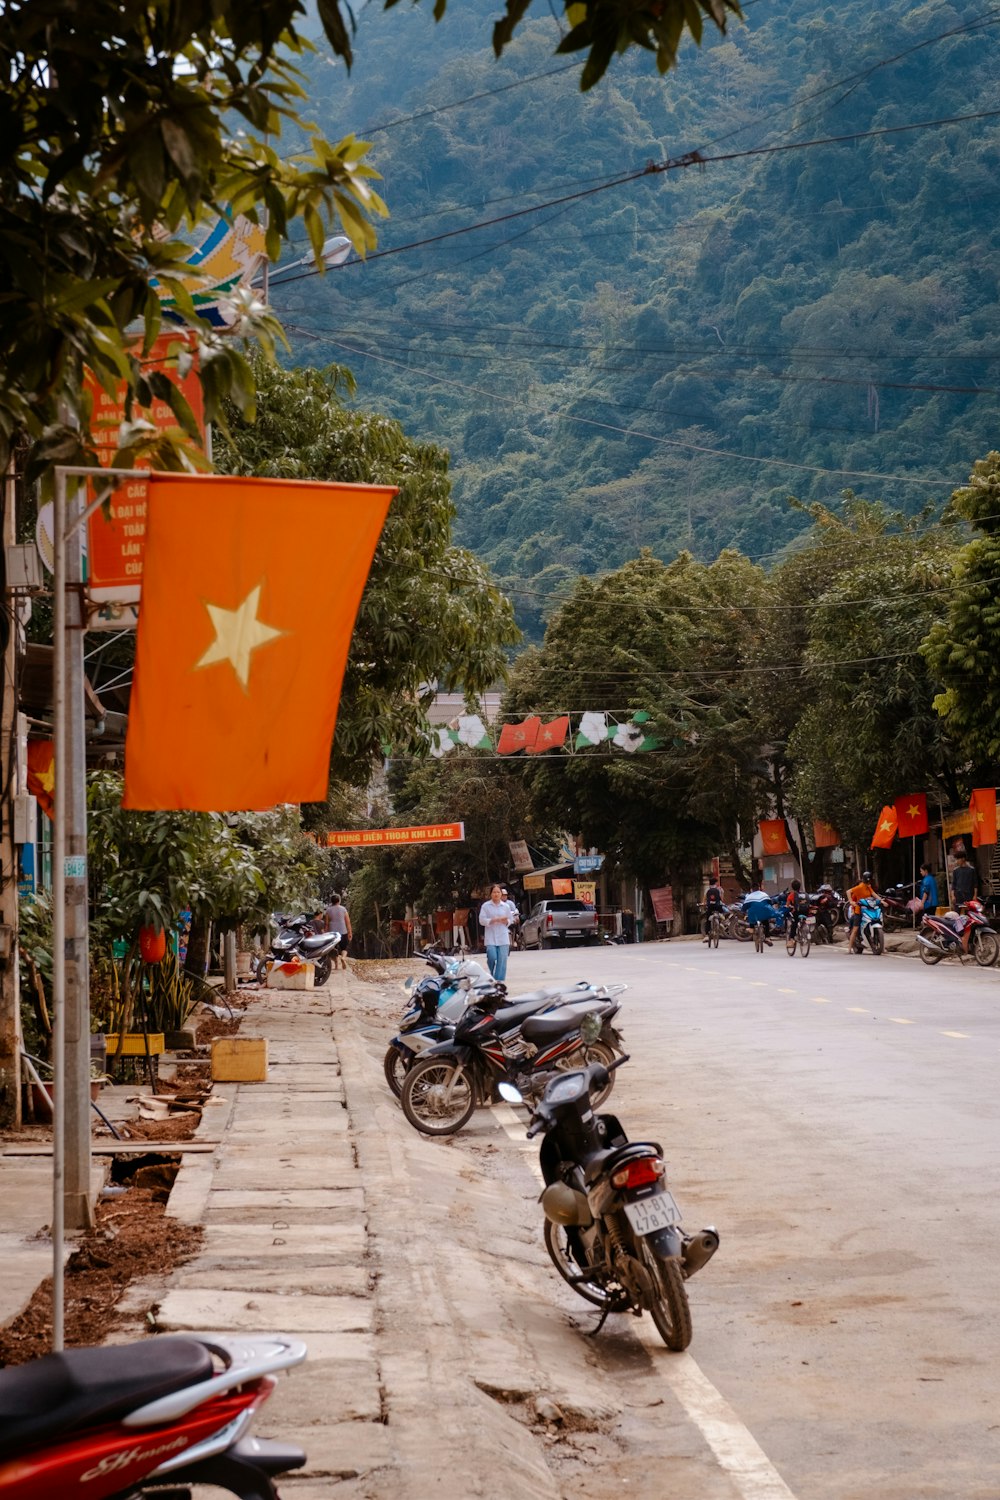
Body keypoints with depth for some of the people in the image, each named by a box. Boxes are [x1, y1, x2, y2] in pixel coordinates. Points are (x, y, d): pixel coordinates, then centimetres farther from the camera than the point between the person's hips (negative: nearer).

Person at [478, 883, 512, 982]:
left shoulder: (506, 906, 10)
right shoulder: (485, 906, 3)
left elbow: (509, 921, 17)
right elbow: (482, 920, -4)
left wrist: (506, 921, -7)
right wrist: (495, 920, -15)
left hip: (503, 937, 2)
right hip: (491, 936, -2)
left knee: (502, 959, -4)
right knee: (492, 957, -14)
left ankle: (499, 980, 1)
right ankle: (492, 976, 11)